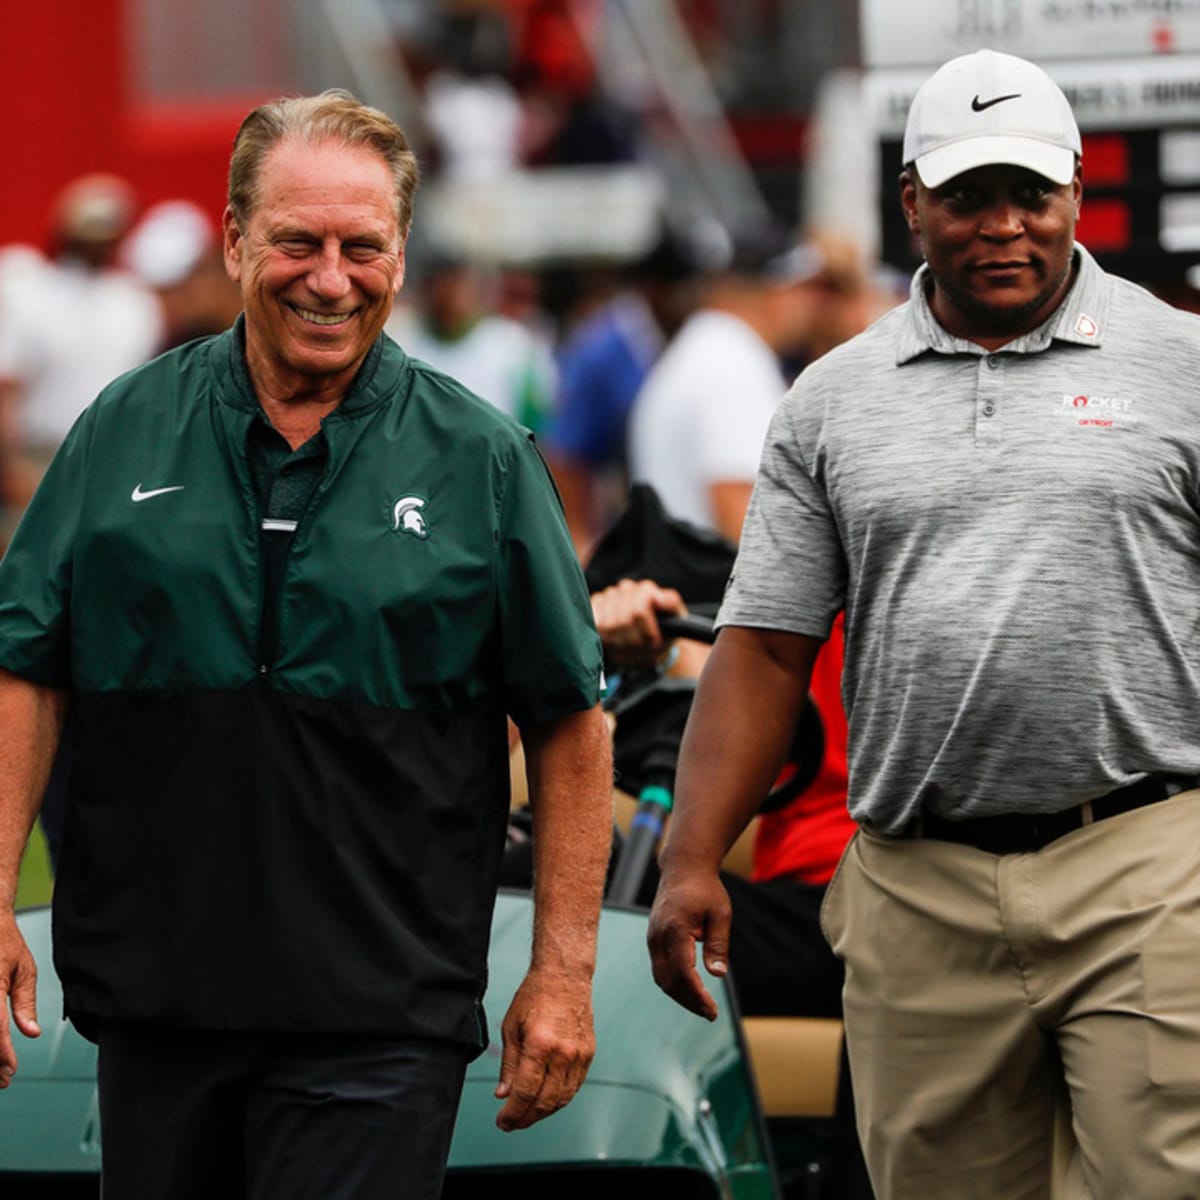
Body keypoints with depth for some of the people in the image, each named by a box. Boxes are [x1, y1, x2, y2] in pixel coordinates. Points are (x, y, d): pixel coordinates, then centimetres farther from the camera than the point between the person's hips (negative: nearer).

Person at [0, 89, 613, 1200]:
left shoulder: (480, 461, 2)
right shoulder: (127, 431, 6)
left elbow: (568, 723, 3)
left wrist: (563, 966, -2)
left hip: (381, 1015, -2)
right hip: (151, 989, 3)